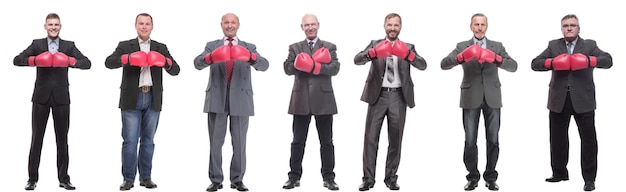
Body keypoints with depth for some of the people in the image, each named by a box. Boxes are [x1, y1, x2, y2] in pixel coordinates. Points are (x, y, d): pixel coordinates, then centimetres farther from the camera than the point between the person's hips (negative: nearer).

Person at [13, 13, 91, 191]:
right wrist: (33, 60, -23)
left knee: (62, 139, 6)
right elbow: (17, 60, -4)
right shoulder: (37, 44, 5)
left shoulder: (69, 46, 5)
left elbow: (87, 63, -4)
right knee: (36, 138, 3)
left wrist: (71, 61, -23)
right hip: (41, 96, 0)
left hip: (61, 97, 0)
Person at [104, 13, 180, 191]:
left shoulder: (160, 48, 10)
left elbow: (175, 70, 4)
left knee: (148, 140, 9)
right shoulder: (125, 46, 4)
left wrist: (165, 61, -18)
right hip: (132, 99, -2)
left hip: (153, 99, 2)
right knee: (130, 141, -1)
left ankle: (146, 177, 16)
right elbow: (109, 62, -10)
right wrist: (127, 59, -28)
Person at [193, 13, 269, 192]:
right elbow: (197, 63, -9)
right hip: (217, 99, 0)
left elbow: (264, 65, -9)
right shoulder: (212, 46, 9)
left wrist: (251, 58, -31)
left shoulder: (249, 47, 8)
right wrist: (210, 58, -33)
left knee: (239, 143, 6)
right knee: (215, 142, 3)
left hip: (241, 100, 0)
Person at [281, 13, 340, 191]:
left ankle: (328, 178, 10)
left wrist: (313, 66, -17)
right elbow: (288, 68, -5)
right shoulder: (295, 48, 10)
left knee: (326, 142, 4)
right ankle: (294, 177, 12)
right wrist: (317, 61, -16)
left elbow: (334, 68, -8)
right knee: (298, 141, 5)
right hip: (301, 100, 1)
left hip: (323, 100, -1)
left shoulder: (329, 47, 7)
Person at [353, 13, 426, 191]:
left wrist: (408, 54, -27)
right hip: (378, 95, -1)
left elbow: (423, 65, -7)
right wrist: (373, 53, -29)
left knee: (395, 139, 6)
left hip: (398, 96, 1)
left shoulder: (408, 47, 8)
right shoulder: (375, 44, 7)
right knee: (370, 138, -2)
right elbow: (357, 60, -8)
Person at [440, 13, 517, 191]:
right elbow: (444, 64, -9)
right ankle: (473, 177, 12)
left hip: (492, 98, 1)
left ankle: (490, 177, 15)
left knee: (493, 140, 5)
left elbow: (513, 66, -4)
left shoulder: (497, 46, 7)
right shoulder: (462, 46, 4)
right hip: (471, 99, -1)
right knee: (470, 141, 2)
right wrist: (461, 57, -28)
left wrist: (496, 59, -23)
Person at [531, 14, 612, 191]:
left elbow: (608, 61, -8)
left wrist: (590, 61, -26)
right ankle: (559, 173, 24)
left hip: (583, 100, -2)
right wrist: (551, 63, -19)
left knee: (588, 139, 0)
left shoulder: (589, 45, 4)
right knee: (557, 138, 10)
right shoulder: (553, 46, 9)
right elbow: (535, 64, 1)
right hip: (559, 100, 2)